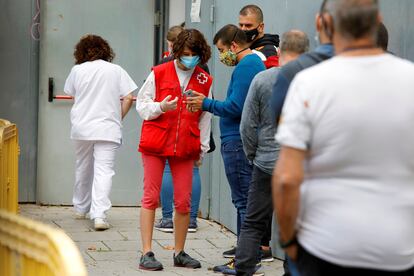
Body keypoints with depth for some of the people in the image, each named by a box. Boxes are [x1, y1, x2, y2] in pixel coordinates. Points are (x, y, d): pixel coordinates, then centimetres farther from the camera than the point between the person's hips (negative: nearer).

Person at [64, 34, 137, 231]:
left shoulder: (77, 70, 2)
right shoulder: (116, 70, 1)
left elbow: (70, 93, 14)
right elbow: (128, 98, -2)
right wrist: (118, 119, 8)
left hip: (82, 128, 2)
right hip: (108, 129, -2)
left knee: (83, 168, 19)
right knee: (104, 171, -6)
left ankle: (81, 208, 34)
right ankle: (99, 214, -19)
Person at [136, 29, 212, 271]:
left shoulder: (204, 80, 8)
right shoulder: (159, 73, 0)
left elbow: (205, 117, 12)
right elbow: (142, 105, 3)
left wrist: (203, 148, 9)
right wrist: (161, 107, -17)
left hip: (185, 147, 2)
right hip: (155, 143, -2)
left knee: (184, 201, 3)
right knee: (151, 197, -2)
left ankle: (180, 253, 15)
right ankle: (147, 253, 0)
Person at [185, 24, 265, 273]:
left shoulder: (246, 66, -13)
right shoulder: (256, 62, 18)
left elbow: (236, 107, -19)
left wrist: (207, 104, -7)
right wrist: (208, 104, 17)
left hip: (238, 142, -10)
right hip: (246, 141, 10)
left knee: (243, 202, -7)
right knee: (245, 201, 14)